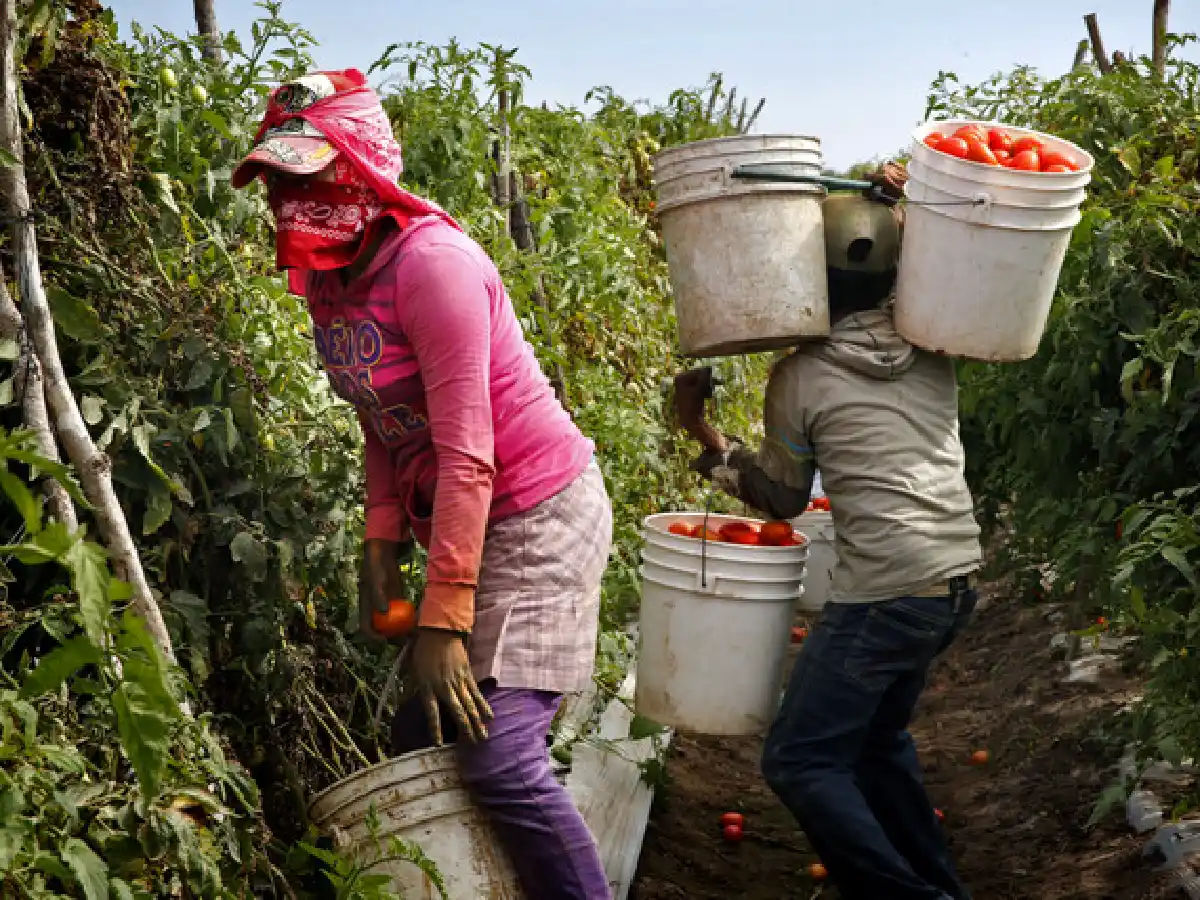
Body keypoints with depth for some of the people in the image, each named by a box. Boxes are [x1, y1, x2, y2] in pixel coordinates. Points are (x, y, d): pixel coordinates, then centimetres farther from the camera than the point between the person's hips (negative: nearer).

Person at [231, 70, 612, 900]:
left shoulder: (430, 263, -23)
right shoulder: (327, 279, 3)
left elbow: (465, 456, -25)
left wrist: (442, 621, -25)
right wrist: (383, 540, -1)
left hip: (536, 515, -9)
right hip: (453, 514, 9)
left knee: (498, 755, -15)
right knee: (442, 727, 13)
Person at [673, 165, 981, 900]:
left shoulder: (800, 377, -3)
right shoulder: (931, 349, 7)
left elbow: (784, 499, 8)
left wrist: (703, 433, 14)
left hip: (886, 589, -7)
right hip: (959, 578, 7)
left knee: (800, 761, 2)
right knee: (879, 735, 25)